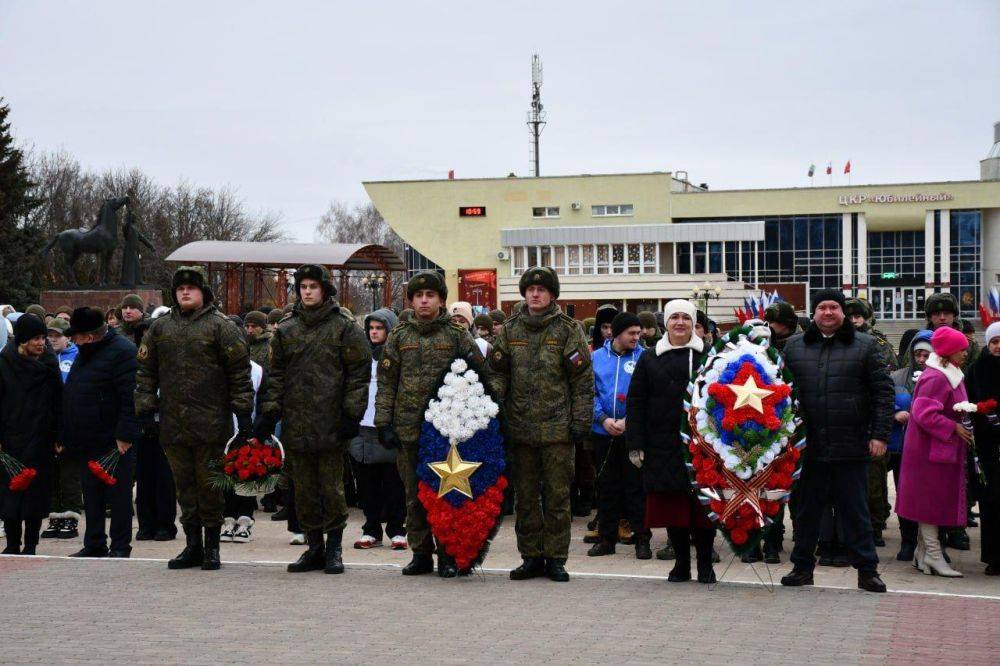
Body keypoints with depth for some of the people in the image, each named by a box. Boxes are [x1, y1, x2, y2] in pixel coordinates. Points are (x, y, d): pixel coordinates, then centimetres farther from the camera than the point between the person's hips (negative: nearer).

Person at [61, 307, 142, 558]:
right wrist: (68, 435, 17)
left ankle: (120, 546, 7)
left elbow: (131, 398, -20)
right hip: (88, 441, 9)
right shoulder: (86, 353, 15)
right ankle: (94, 545, 21)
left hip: (113, 441, -9)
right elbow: (72, 393, 22)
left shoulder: (122, 351, -14)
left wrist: (125, 435, -23)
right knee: (91, 494, 13)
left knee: (117, 494, 0)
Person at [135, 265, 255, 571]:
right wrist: (145, 408, 6)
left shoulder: (220, 326, 0)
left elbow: (240, 372, -2)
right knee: (185, 486, 9)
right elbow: (146, 371, 15)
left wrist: (243, 414, -7)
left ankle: (212, 546, 11)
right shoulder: (159, 327, 13)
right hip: (173, 424, 4)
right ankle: (192, 545, 17)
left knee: (209, 485, 1)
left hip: (210, 423, -4)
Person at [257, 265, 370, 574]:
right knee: (304, 490, 9)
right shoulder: (286, 330, 11)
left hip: (331, 424, -4)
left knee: (332, 488, 1)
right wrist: (270, 412, 3)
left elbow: (359, 372, -2)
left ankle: (334, 548, 12)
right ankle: (314, 548, 18)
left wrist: (352, 414, -8)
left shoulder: (344, 327, 0)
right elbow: (275, 374, 13)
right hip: (295, 426, 4)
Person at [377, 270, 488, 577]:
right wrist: (384, 423, 0)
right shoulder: (399, 336, 9)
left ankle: (447, 555, 8)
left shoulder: (457, 334, 4)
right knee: (415, 494, 7)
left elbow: (481, 376, 7)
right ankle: (421, 553, 17)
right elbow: (386, 382, 8)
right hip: (409, 429, 2)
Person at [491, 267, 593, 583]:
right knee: (525, 496, 8)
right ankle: (531, 556, 17)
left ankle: (556, 558, 9)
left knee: (558, 496, 1)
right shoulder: (510, 329, 10)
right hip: (519, 427, 3)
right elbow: (499, 373, 13)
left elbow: (583, 379, 0)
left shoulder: (568, 330, 1)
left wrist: (581, 421, -5)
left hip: (557, 427, -3)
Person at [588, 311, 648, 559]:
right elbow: (590, 392, 3)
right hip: (603, 433, 3)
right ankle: (607, 537, 19)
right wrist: (604, 419, -11)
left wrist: (627, 421, -17)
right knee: (606, 486, 10)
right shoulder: (596, 357, 5)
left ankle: (642, 539, 8)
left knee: (636, 485, 1)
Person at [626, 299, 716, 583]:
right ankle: (681, 562, 15)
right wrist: (636, 445, 0)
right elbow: (636, 403, 7)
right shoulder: (650, 359, 9)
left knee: (703, 504, 1)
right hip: (664, 446, 1)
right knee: (673, 505, 3)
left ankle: (705, 563, 13)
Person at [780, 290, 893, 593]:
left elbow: (883, 392, 2)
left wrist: (880, 434, -5)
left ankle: (867, 570, 10)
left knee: (855, 510, 3)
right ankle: (803, 566, 19)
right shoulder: (793, 346, 10)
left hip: (851, 446, -2)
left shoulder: (864, 346, 5)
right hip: (808, 445, 2)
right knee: (806, 509, 9)